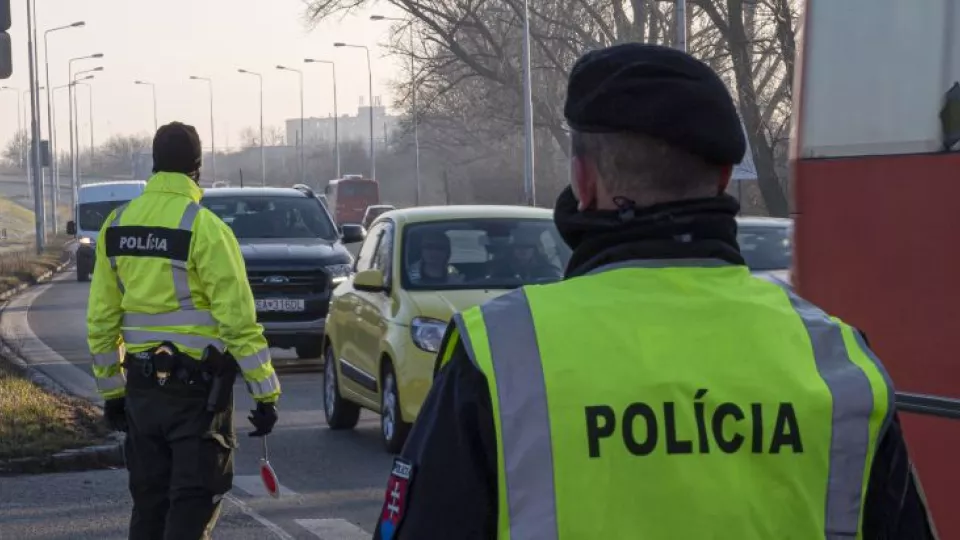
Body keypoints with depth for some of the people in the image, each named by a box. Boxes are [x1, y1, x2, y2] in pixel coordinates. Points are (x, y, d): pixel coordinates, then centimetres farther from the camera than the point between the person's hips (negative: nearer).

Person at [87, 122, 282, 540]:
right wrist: (266, 393, -9)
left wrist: (111, 390, 17)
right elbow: (238, 318, -15)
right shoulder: (203, 227, -13)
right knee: (194, 504, -1)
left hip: (142, 388, 6)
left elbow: (101, 318, 8)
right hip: (197, 388, -5)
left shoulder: (117, 225, 5)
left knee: (149, 502, 14)